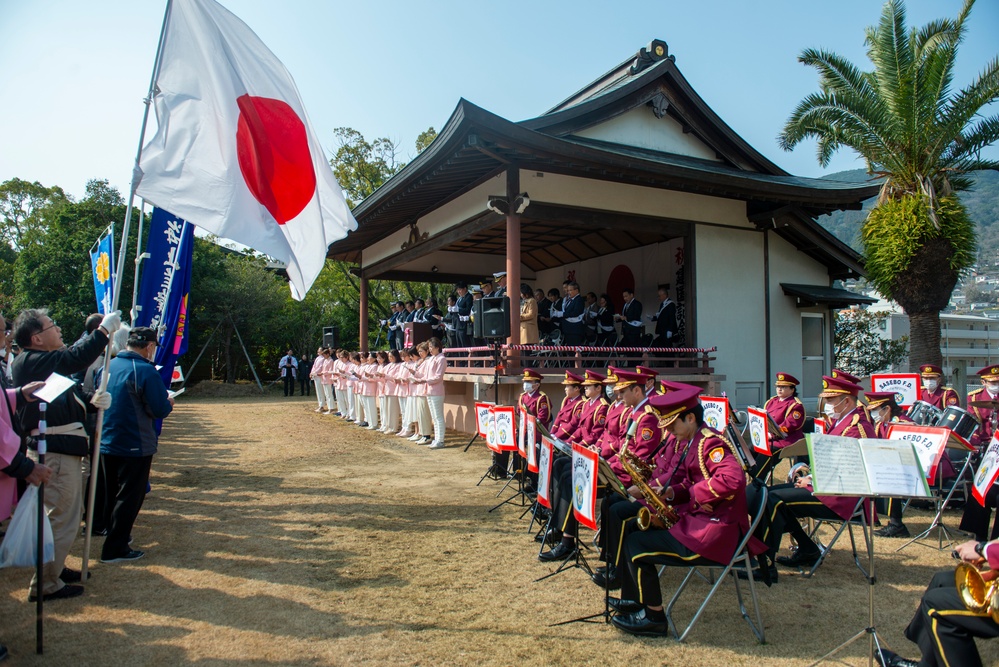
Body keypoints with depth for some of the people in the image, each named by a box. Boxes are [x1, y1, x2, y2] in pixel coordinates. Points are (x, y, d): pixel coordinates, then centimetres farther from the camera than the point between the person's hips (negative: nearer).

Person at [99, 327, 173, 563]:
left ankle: (114, 536, 34)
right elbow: (160, 410, -19)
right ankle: (115, 549, 7)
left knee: (112, 494, 20)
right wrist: (169, 401, 4)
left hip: (106, 443, 7)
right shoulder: (146, 371, -18)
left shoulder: (108, 367, 4)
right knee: (129, 497, 3)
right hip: (136, 446, -7)